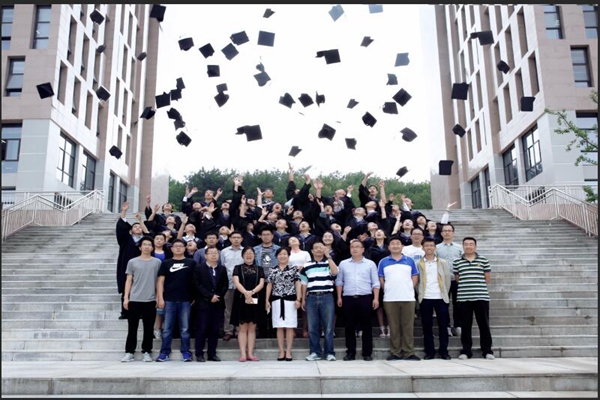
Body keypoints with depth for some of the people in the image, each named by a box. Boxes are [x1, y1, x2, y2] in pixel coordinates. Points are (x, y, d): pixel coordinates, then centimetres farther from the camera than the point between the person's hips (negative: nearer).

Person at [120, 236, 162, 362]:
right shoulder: (132, 262, 5)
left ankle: (146, 352, 15)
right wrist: (125, 297, 0)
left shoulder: (157, 262, 4)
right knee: (132, 327, 5)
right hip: (134, 300, 0)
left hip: (150, 300, 0)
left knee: (148, 328, 6)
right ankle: (129, 352, 13)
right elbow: (128, 281, 6)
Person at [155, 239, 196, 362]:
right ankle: (164, 352, 13)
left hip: (186, 300, 0)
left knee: (185, 328, 5)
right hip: (169, 300, 1)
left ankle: (186, 352, 13)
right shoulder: (166, 263, 6)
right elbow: (160, 281, 3)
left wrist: (195, 297, 0)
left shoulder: (191, 263, 5)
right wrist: (160, 298, -5)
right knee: (167, 328, 5)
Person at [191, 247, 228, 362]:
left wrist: (218, 296, -6)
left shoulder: (222, 269, 12)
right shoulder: (199, 268, 1)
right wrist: (210, 296, -12)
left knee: (215, 330, 5)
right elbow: (197, 285, -7)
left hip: (218, 304, 3)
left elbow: (225, 285, 9)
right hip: (203, 304, -3)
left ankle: (212, 354, 12)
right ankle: (199, 354, 6)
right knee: (202, 329, -2)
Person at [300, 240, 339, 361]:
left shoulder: (329, 263, 7)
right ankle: (315, 352, 12)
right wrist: (303, 299, 9)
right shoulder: (307, 266, 11)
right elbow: (304, 284, 14)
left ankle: (329, 352, 7)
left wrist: (328, 256, -14)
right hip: (311, 298, 2)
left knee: (328, 327, 0)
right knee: (312, 327, 4)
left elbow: (335, 272, -15)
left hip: (327, 297, -2)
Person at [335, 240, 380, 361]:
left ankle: (367, 353, 9)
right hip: (348, 298, 1)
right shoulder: (343, 264, 10)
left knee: (366, 327, 2)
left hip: (365, 298, -1)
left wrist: (376, 298, -4)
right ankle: (350, 352, 12)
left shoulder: (370, 264, 6)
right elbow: (339, 281, 12)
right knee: (349, 327, 4)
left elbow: (375, 283, 4)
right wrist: (339, 297, 4)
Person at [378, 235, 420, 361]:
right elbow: (381, 279, 7)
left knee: (408, 326, 2)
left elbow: (415, 277, 11)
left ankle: (409, 353, 7)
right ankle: (395, 353, 10)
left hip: (408, 298, 1)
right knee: (394, 327, 4)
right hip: (390, 299, 0)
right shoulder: (383, 262, 6)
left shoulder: (410, 261, 9)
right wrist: (387, 290, 0)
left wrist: (409, 289, 2)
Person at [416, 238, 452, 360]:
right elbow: (416, 281, 6)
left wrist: (445, 294, 5)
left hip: (441, 298, 0)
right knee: (427, 326, 3)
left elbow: (447, 280, 9)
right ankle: (429, 351, 9)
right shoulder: (418, 264, 5)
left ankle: (443, 351, 11)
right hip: (425, 299, 0)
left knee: (443, 325, 2)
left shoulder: (443, 263, 8)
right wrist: (420, 293, 2)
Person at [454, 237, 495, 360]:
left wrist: (479, 288, 8)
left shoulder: (483, 260, 5)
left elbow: (488, 278, 8)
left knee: (484, 324, 4)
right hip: (463, 298, 1)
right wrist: (465, 287, 5)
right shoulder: (457, 262, 6)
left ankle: (487, 350, 14)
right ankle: (466, 350, 13)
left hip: (481, 297, 0)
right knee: (465, 325, 5)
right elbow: (457, 278, 11)